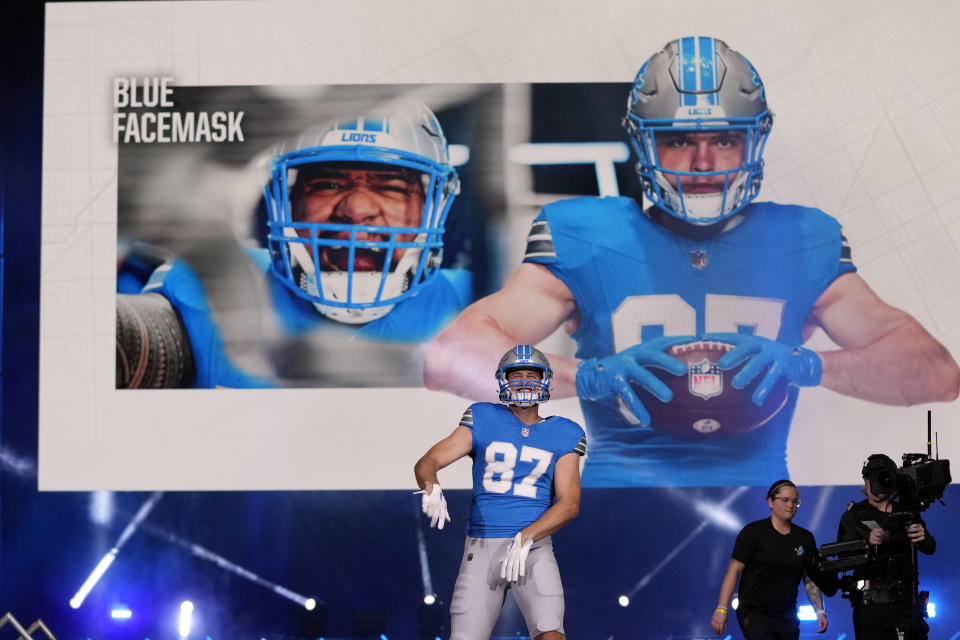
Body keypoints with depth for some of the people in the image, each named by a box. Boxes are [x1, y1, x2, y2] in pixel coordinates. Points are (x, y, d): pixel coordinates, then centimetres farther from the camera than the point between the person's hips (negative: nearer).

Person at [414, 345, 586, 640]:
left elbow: (569, 503, -1)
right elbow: (426, 463, 0)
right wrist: (432, 488, -24)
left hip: (533, 549, 0)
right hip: (482, 548, 1)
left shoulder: (563, 436, 8)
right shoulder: (483, 420, 7)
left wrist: (525, 538, -16)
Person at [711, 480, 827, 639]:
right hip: (754, 614, -5)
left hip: (787, 619, 5)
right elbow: (734, 571, -7)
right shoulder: (753, 533, -3)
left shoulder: (805, 539, 11)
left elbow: (810, 580, 13)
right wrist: (722, 609, -15)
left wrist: (820, 611, 0)